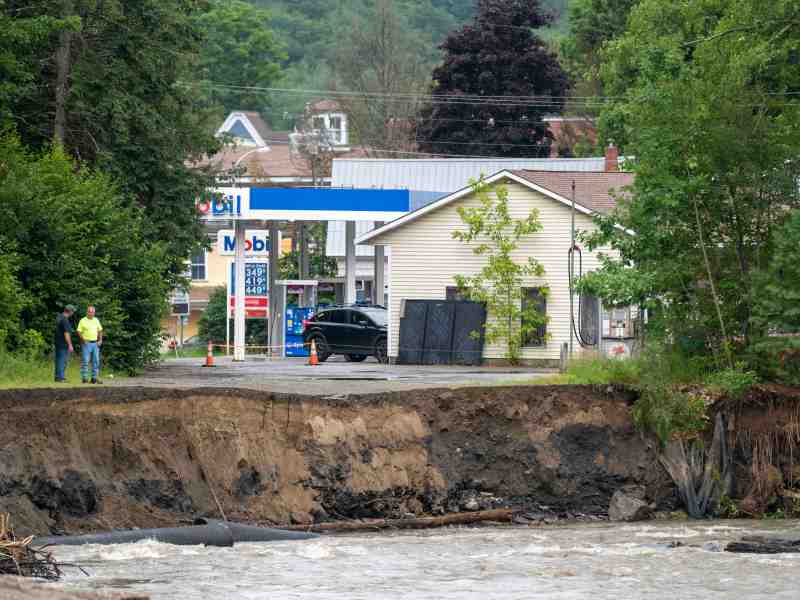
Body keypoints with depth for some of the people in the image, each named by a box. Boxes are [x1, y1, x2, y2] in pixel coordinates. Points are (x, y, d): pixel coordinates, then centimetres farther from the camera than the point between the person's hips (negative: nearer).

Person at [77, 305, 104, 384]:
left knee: (96, 361, 5)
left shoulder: (96, 320, 11)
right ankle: (84, 379, -4)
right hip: (86, 343, -5)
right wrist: (83, 340, -17)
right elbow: (79, 332, -5)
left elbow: (100, 330, 18)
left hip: (95, 344, 5)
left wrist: (100, 340, 5)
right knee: (85, 361, -6)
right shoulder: (83, 321, -3)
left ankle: (94, 378, 10)